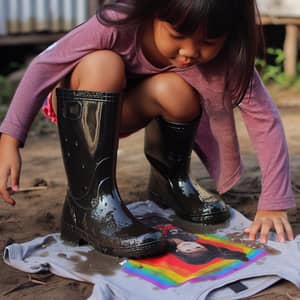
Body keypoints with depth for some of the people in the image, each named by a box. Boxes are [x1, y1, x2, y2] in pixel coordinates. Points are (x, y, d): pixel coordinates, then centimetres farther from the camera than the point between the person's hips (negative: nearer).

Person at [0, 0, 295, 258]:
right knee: (103, 63, -35)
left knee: (174, 91, -31)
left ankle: (171, 181, -2)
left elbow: (265, 119, -28)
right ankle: (89, 204, -29)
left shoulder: (226, 56, -28)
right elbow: (44, 65, -28)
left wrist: (273, 205, -34)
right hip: (76, 107, -2)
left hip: (120, 112, 2)